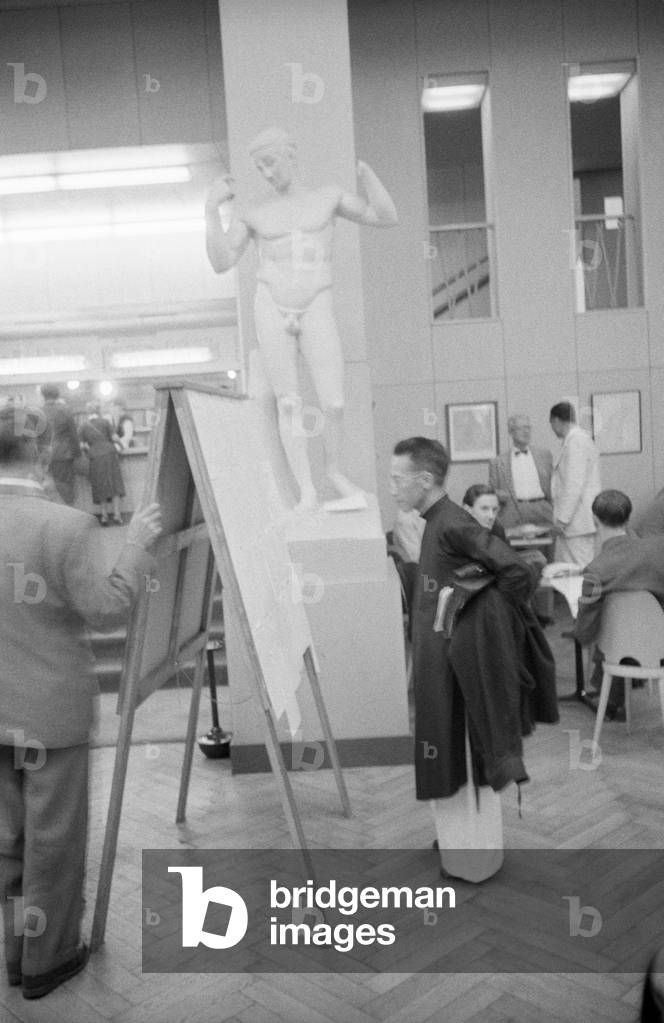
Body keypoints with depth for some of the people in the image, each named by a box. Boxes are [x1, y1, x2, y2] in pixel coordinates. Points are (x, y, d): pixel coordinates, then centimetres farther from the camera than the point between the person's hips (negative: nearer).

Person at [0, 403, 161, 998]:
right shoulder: (67, 526, -20)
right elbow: (107, 611, -18)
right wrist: (136, 545, -9)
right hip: (52, 714, -5)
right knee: (54, 838, 12)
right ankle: (48, 960, 28)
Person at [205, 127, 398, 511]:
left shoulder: (328, 196, 11)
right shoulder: (253, 213, 11)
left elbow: (387, 217, 5)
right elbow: (221, 263, 4)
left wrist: (364, 170, -2)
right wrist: (212, 208, -1)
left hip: (316, 311, 0)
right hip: (271, 310, 1)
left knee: (334, 404, -9)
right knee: (289, 405, -4)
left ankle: (335, 470, 17)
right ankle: (307, 490, 1)